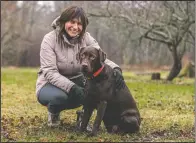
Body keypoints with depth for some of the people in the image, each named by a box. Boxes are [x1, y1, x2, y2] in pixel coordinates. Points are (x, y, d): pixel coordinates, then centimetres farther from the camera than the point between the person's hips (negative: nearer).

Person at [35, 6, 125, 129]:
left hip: (77, 82, 3)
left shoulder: (86, 38, -7)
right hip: (51, 84, -3)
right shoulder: (50, 39, -17)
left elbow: (102, 58, -15)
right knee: (59, 96, -38)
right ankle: (53, 112, -2)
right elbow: (50, 72, -24)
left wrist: (116, 69, -38)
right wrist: (71, 87, -40)